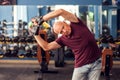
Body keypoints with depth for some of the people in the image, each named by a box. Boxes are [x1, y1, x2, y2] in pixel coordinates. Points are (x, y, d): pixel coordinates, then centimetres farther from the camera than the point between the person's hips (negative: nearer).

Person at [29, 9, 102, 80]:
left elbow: (61, 11, -22)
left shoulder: (76, 24, -8)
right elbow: (46, 47, 1)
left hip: (96, 62, -2)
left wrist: (41, 19, -18)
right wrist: (35, 34, -1)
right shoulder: (63, 39, 0)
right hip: (81, 66, 3)